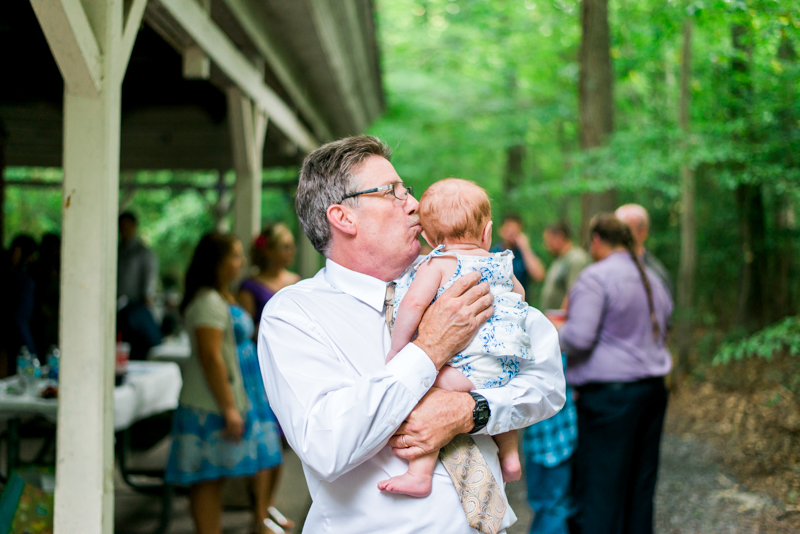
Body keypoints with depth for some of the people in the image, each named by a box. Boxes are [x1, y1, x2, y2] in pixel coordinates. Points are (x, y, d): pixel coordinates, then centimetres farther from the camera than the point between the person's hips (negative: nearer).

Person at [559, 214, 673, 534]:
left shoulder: (595, 277, -11)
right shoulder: (651, 279, 15)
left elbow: (579, 337, -19)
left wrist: (556, 337, 0)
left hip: (610, 394, -8)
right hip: (652, 389, 8)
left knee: (599, 488, -3)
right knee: (640, 486, 13)